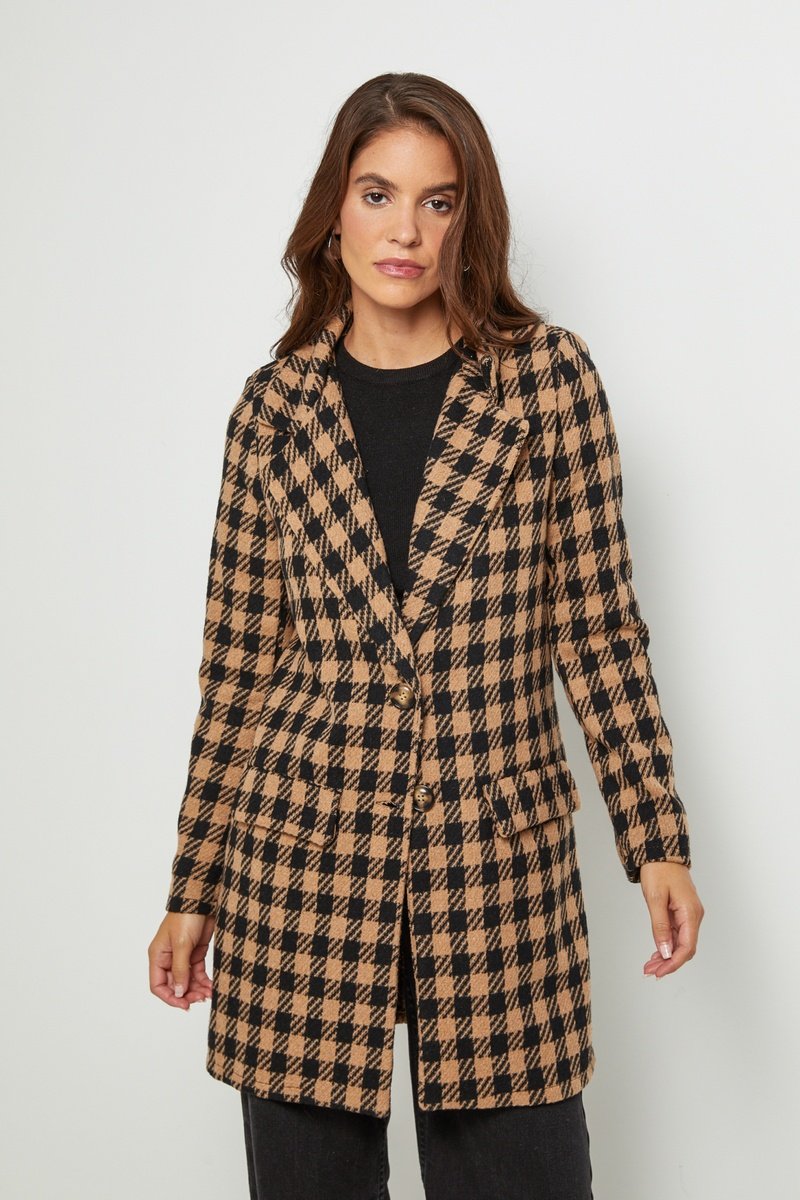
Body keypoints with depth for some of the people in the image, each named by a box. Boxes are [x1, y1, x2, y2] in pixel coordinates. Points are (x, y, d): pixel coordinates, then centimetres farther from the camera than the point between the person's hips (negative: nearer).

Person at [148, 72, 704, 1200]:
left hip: (500, 858, -1)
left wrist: (657, 839, -1)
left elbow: (598, 623, 3)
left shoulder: (549, 377, 1)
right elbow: (239, 663, 7)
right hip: (298, 855, 1)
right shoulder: (275, 406, 4)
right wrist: (192, 890, 9)